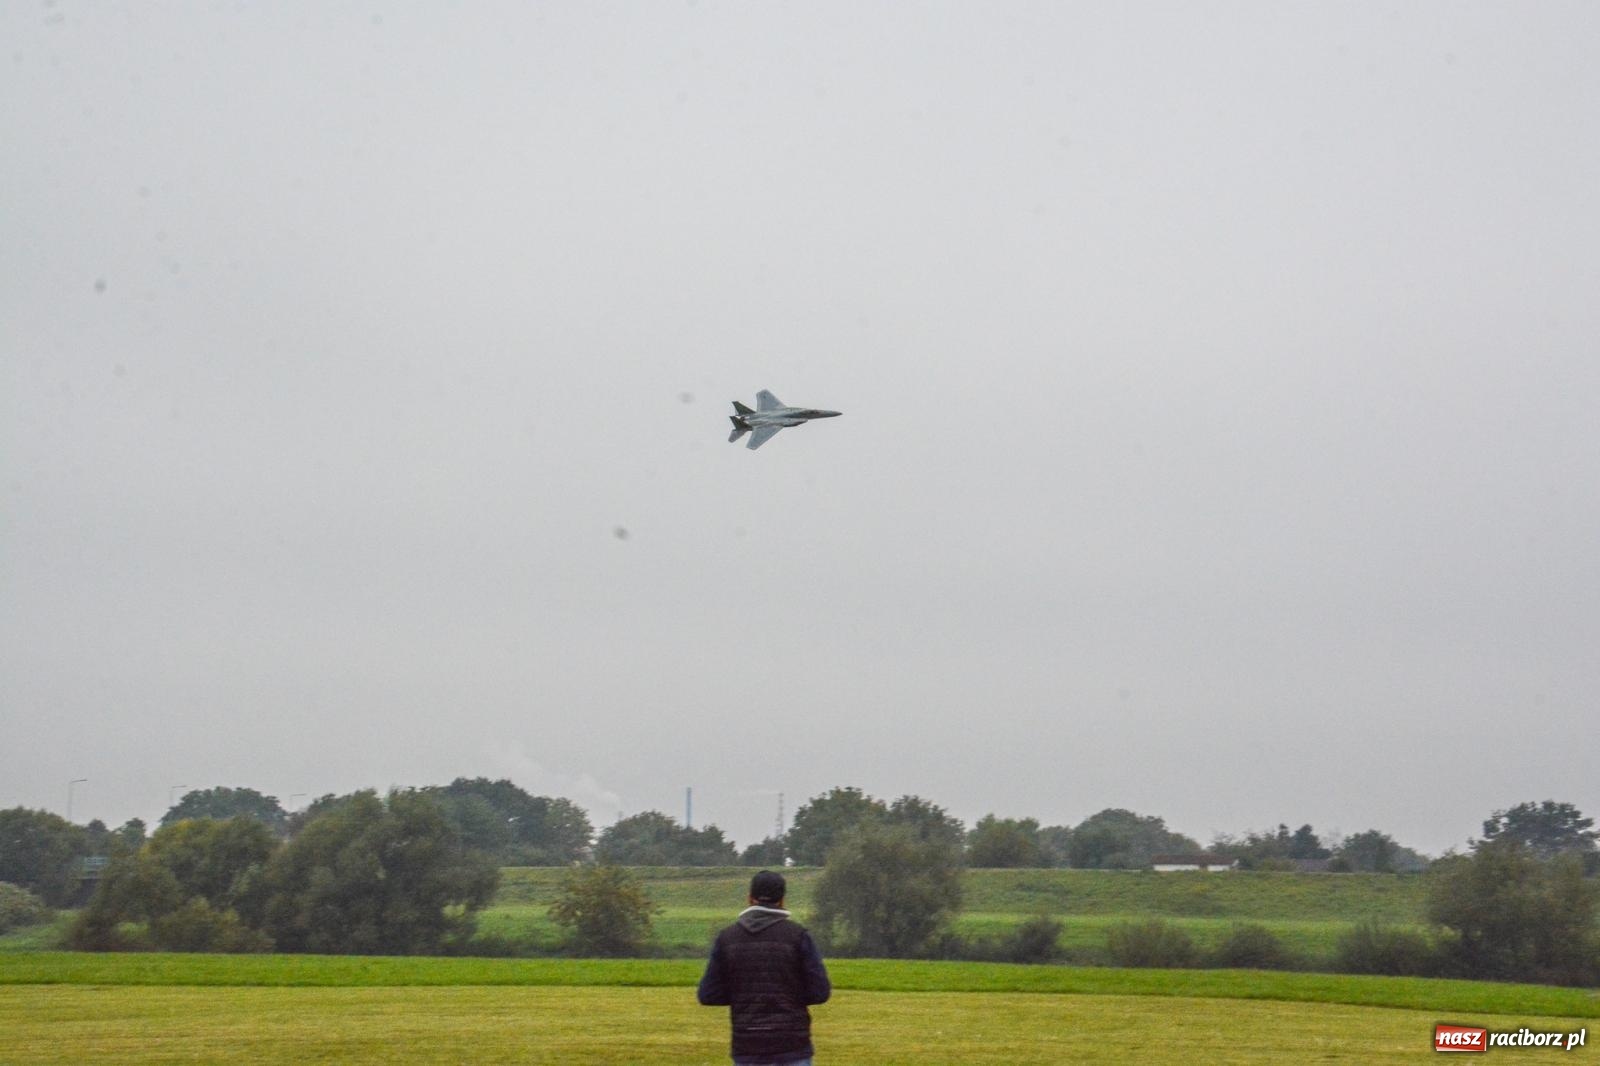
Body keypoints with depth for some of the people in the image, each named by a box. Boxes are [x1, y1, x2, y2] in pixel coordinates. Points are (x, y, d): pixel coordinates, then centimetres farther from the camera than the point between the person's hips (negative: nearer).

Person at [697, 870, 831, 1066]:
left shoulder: (727, 937, 2)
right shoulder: (797, 935, -4)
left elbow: (708, 995, 2)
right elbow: (819, 992, -7)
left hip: (748, 1047, 2)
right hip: (792, 1044, -2)